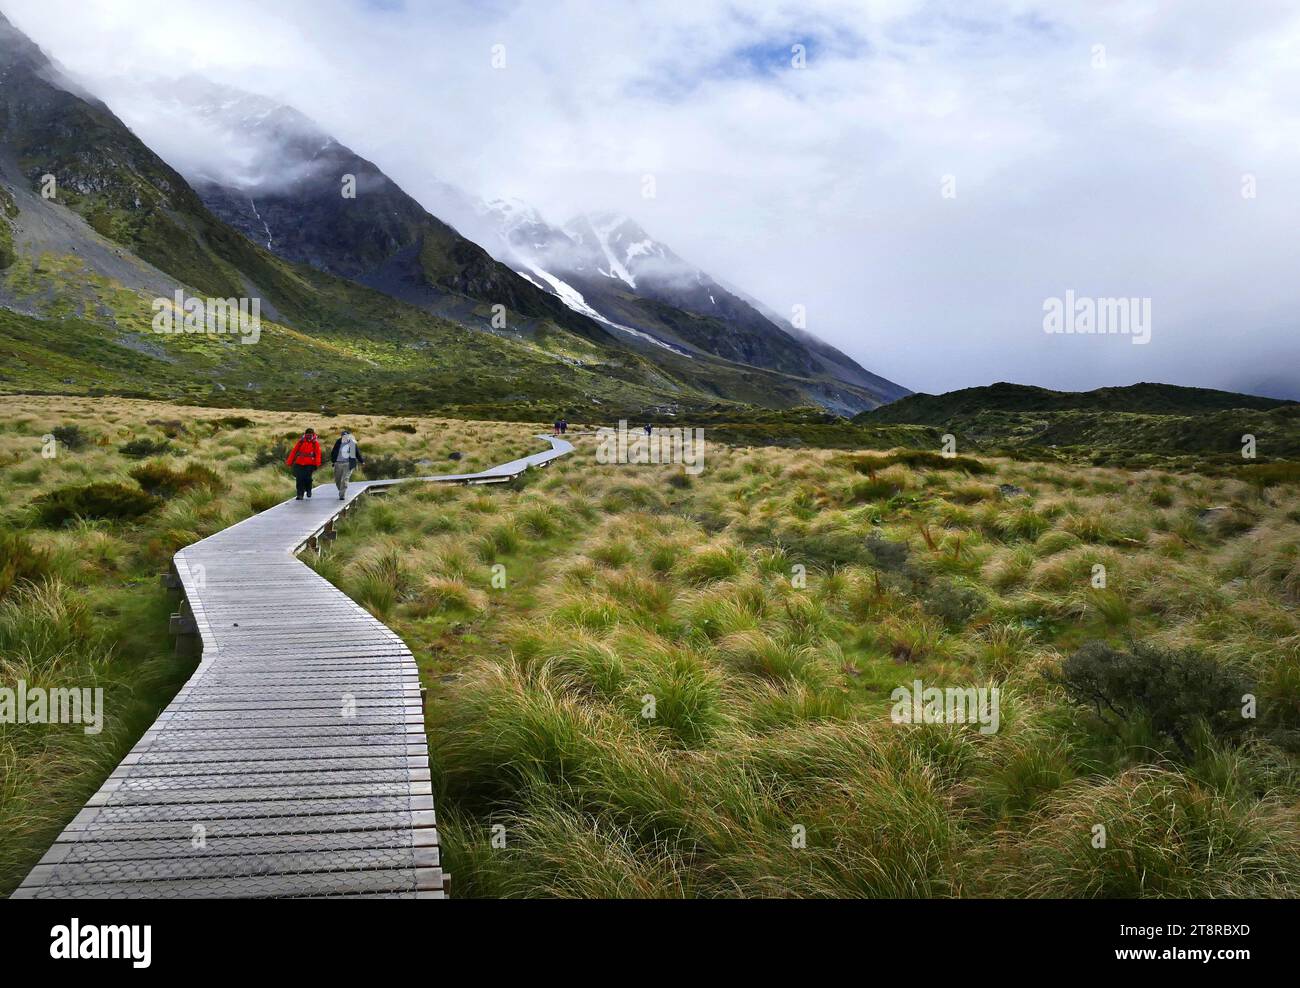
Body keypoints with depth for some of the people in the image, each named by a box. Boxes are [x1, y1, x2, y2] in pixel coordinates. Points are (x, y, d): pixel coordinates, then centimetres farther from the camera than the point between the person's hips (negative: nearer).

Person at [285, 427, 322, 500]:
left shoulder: (315, 443, 2)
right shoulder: (300, 442, 6)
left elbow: (318, 454, -5)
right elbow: (293, 452, 7)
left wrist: (317, 464, -17)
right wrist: (289, 462, 4)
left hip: (310, 464, -2)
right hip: (299, 464, 2)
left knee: (307, 478, -10)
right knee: (299, 479, -2)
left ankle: (308, 490, 19)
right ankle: (300, 495, 6)